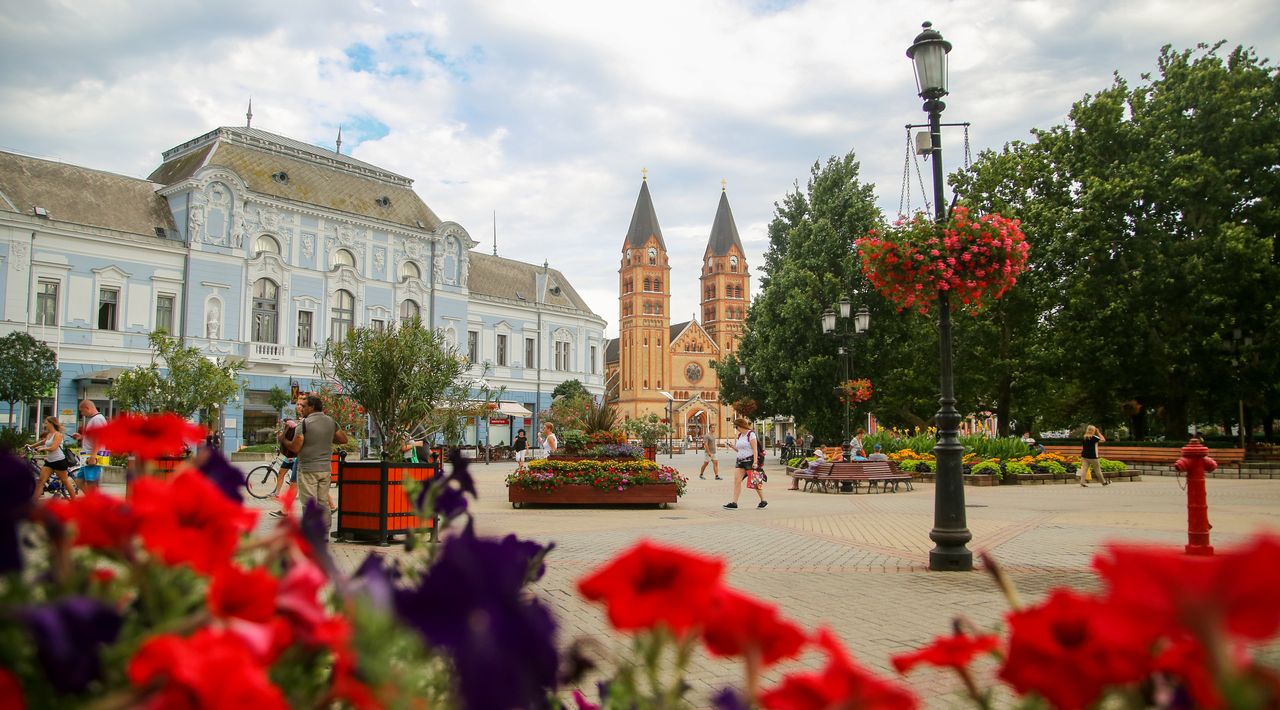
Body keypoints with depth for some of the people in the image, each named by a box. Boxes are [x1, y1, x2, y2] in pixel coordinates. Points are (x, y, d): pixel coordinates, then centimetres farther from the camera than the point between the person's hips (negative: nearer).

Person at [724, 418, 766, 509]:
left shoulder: (751, 434, -8)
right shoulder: (739, 435, 15)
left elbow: (755, 449, -14)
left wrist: (755, 462, -21)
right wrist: (732, 446, 4)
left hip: (749, 460, -7)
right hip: (740, 461, 7)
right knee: (737, 481, -4)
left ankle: (763, 501, 14)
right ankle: (734, 502, -7)